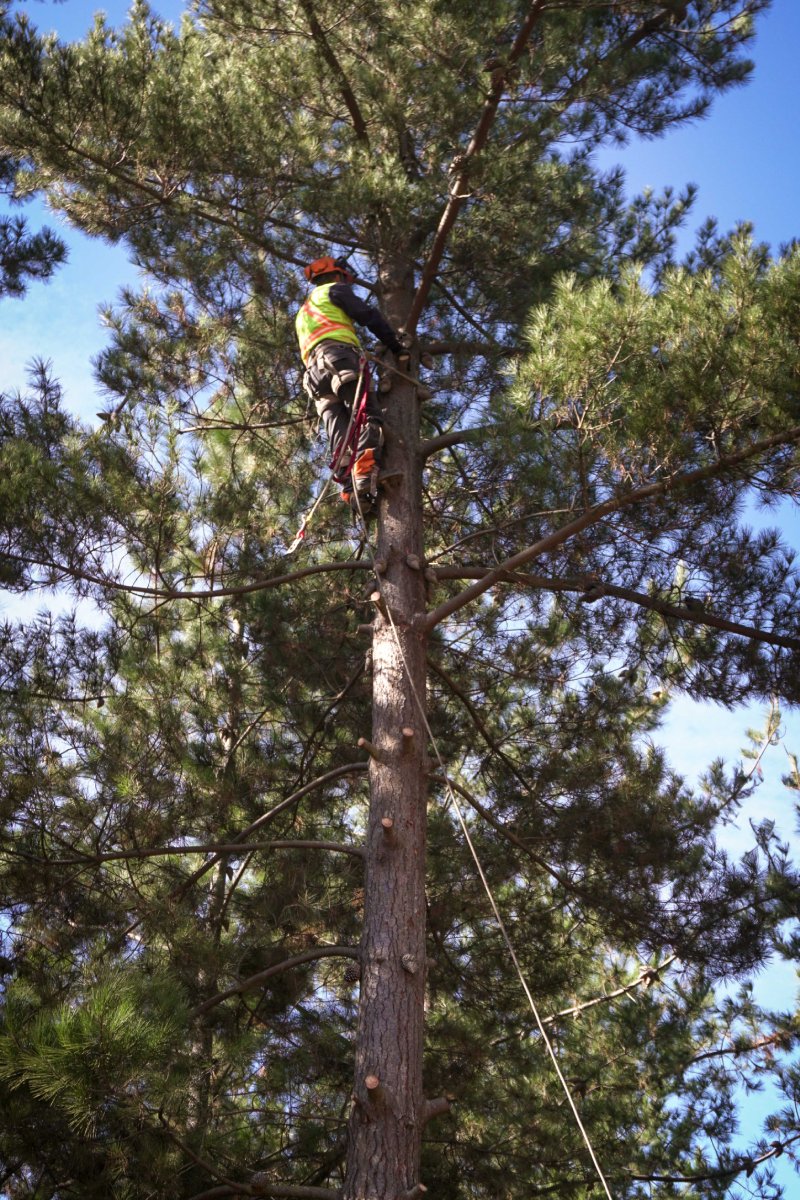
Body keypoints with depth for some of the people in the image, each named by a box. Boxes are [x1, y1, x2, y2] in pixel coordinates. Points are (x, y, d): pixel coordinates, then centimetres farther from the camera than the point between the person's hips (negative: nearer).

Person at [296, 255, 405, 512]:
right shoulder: (334, 290, 19)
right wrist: (397, 346, 8)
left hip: (315, 373, 7)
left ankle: (350, 487, -30)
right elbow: (369, 316, 5)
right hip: (340, 358, -7)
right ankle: (364, 473, -45)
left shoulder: (304, 312, 42)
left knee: (339, 432, -9)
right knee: (369, 417, -20)